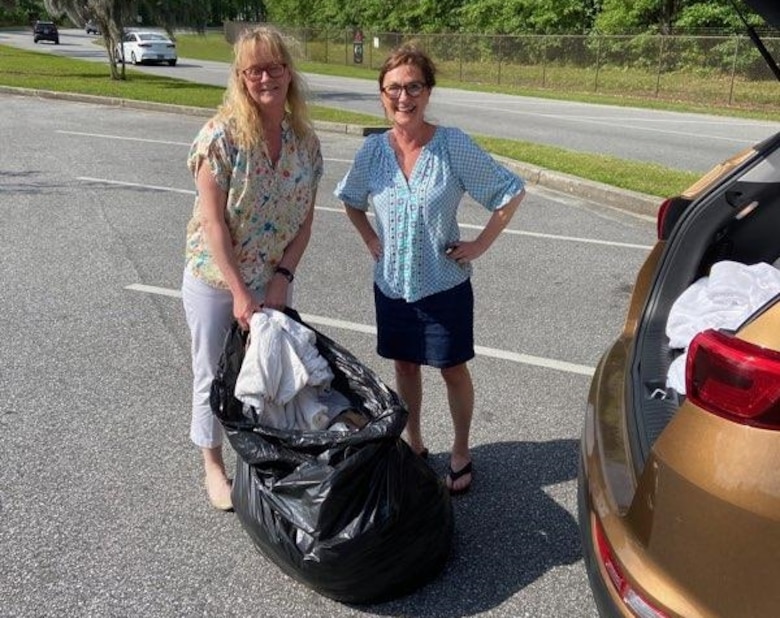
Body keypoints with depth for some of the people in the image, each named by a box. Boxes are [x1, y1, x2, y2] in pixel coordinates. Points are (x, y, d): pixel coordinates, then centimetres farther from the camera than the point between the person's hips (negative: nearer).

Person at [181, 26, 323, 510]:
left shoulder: (306, 140, -3)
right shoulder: (222, 134, -17)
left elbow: (304, 219, 0)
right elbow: (213, 221, -18)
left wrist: (282, 278, -10)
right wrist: (238, 293, -20)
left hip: (273, 281, 4)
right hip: (216, 278, -4)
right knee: (215, 376, 12)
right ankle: (214, 465, 34)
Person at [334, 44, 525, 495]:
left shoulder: (453, 145, -15)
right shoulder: (373, 149, -5)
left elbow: (512, 192, -9)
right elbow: (352, 200, 15)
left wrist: (482, 243, -10)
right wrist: (371, 239, 3)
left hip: (444, 285, -3)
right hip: (392, 284, 4)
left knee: (453, 370, 10)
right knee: (405, 365, 17)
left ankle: (461, 454, 31)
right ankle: (414, 445, 37)